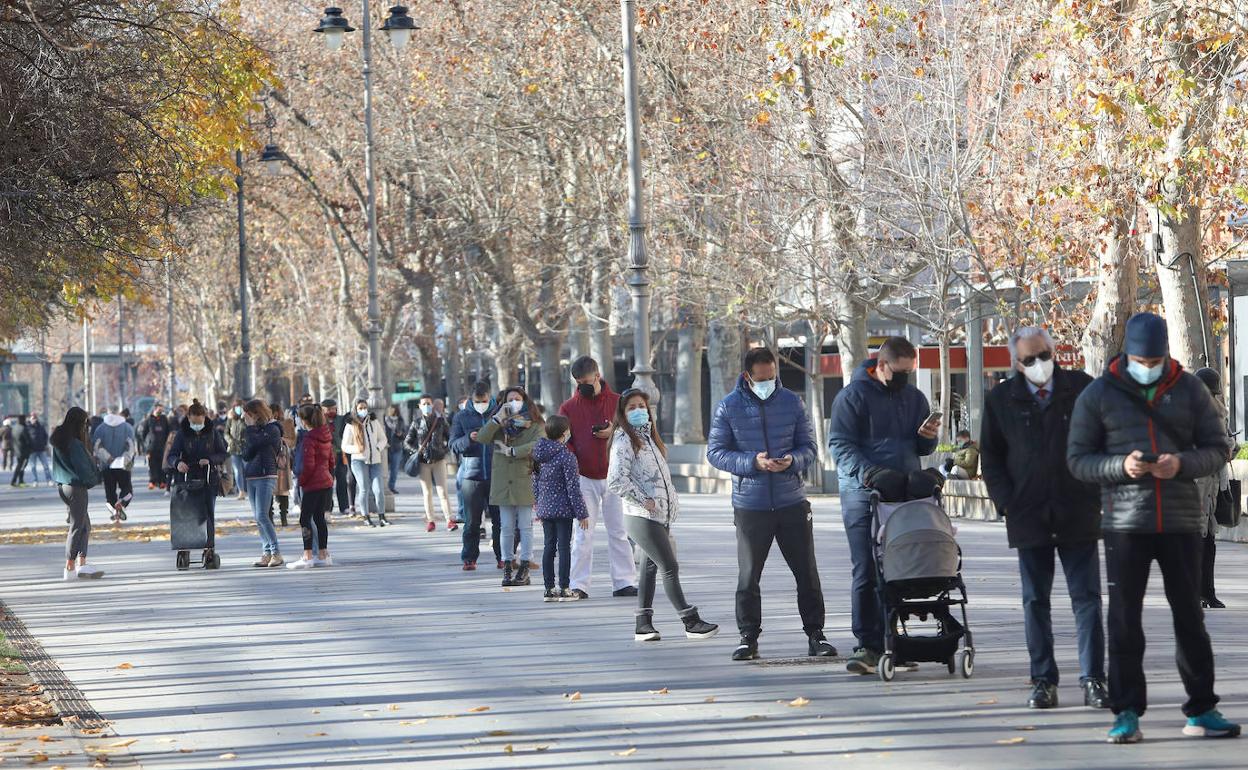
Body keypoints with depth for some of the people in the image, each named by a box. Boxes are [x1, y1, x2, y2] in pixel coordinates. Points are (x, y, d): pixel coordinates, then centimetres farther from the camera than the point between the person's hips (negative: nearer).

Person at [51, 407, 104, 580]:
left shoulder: (57, 440, 7)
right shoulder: (75, 444, -19)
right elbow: (83, 468, -16)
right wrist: (94, 479, 4)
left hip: (64, 486, 9)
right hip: (77, 487, -9)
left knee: (85, 525, 13)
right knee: (77, 527, 0)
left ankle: (81, 564, 6)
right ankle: (70, 567, 3)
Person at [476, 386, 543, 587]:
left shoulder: (535, 426, 2)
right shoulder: (501, 425, 12)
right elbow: (482, 438, -4)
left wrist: (511, 451, -12)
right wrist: (499, 418, -11)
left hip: (525, 480, -3)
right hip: (503, 482, 3)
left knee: (525, 526, 1)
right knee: (506, 527, 4)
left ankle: (524, 569, 4)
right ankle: (507, 569, 7)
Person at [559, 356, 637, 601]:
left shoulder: (618, 402, 4)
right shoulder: (569, 407, 5)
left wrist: (614, 432, -12)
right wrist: (572, 463, -17)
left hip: (613, 476, 1)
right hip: (583, 478, -1)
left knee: (618, 532, 4)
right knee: (583, 534, -2)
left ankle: (624, 582, 8)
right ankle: (578, 585, -1)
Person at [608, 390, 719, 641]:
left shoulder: (648, 437, 17)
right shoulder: (624, 441, -11)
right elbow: (616, 481, -21)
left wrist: (671, 502, 13)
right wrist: (643, 501, -17)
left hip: (660, 516, 9)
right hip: (641, 517, -9)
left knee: (650, 568, 10)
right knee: (670, 567, -8)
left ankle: (643, 624, 13)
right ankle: (691, 622, -5)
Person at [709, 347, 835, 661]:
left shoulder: (792, 402, 4)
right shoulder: (728, 407, -2)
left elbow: (809, 447, 7)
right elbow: (715, 452, -3)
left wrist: (793, 460, -17)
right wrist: (752, 462, -18)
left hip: (792, 502, 1)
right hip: (750, 504, -1)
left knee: (807, 573, 4)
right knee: (748, 576, 4)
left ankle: (815, 635, 12)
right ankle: (748, 638, 13)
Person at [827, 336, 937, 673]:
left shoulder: (914, 397, 15)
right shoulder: (853, 396, -2)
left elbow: (922, 450, 20)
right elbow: (841, 444, -8)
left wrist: (927, 437, -4)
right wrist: (867, 472, -24)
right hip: (863, 494, -5)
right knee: (866, 570, -9)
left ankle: (887, 640, 12)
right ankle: (867, 645, -10)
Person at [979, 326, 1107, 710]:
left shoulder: (1082, 389, 3)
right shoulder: (1001, 400, 6)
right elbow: (990, 456, 10)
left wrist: (1098, 493, 0)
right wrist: (1006, 502, -1)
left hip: (1078, 515, -1)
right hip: (1028, 516, 1)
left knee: (1087, 599, -1)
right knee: (1035, 602, 4)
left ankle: (1093, 681, 3)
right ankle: (1043, 680, 10)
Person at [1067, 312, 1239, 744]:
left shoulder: (1190, 391, 6)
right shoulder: (1099, 395, 2)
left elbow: (1218, 449, 7)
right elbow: (1077, 458, 2)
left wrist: (1183, 463, -14)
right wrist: (1121, 467, -16)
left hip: (1182, 522, 1)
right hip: (1125, 525, -1)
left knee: (1190, 618, 6)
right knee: (1124, 622, 0)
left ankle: (1201, 710, 14)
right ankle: (1127, 713, 5)